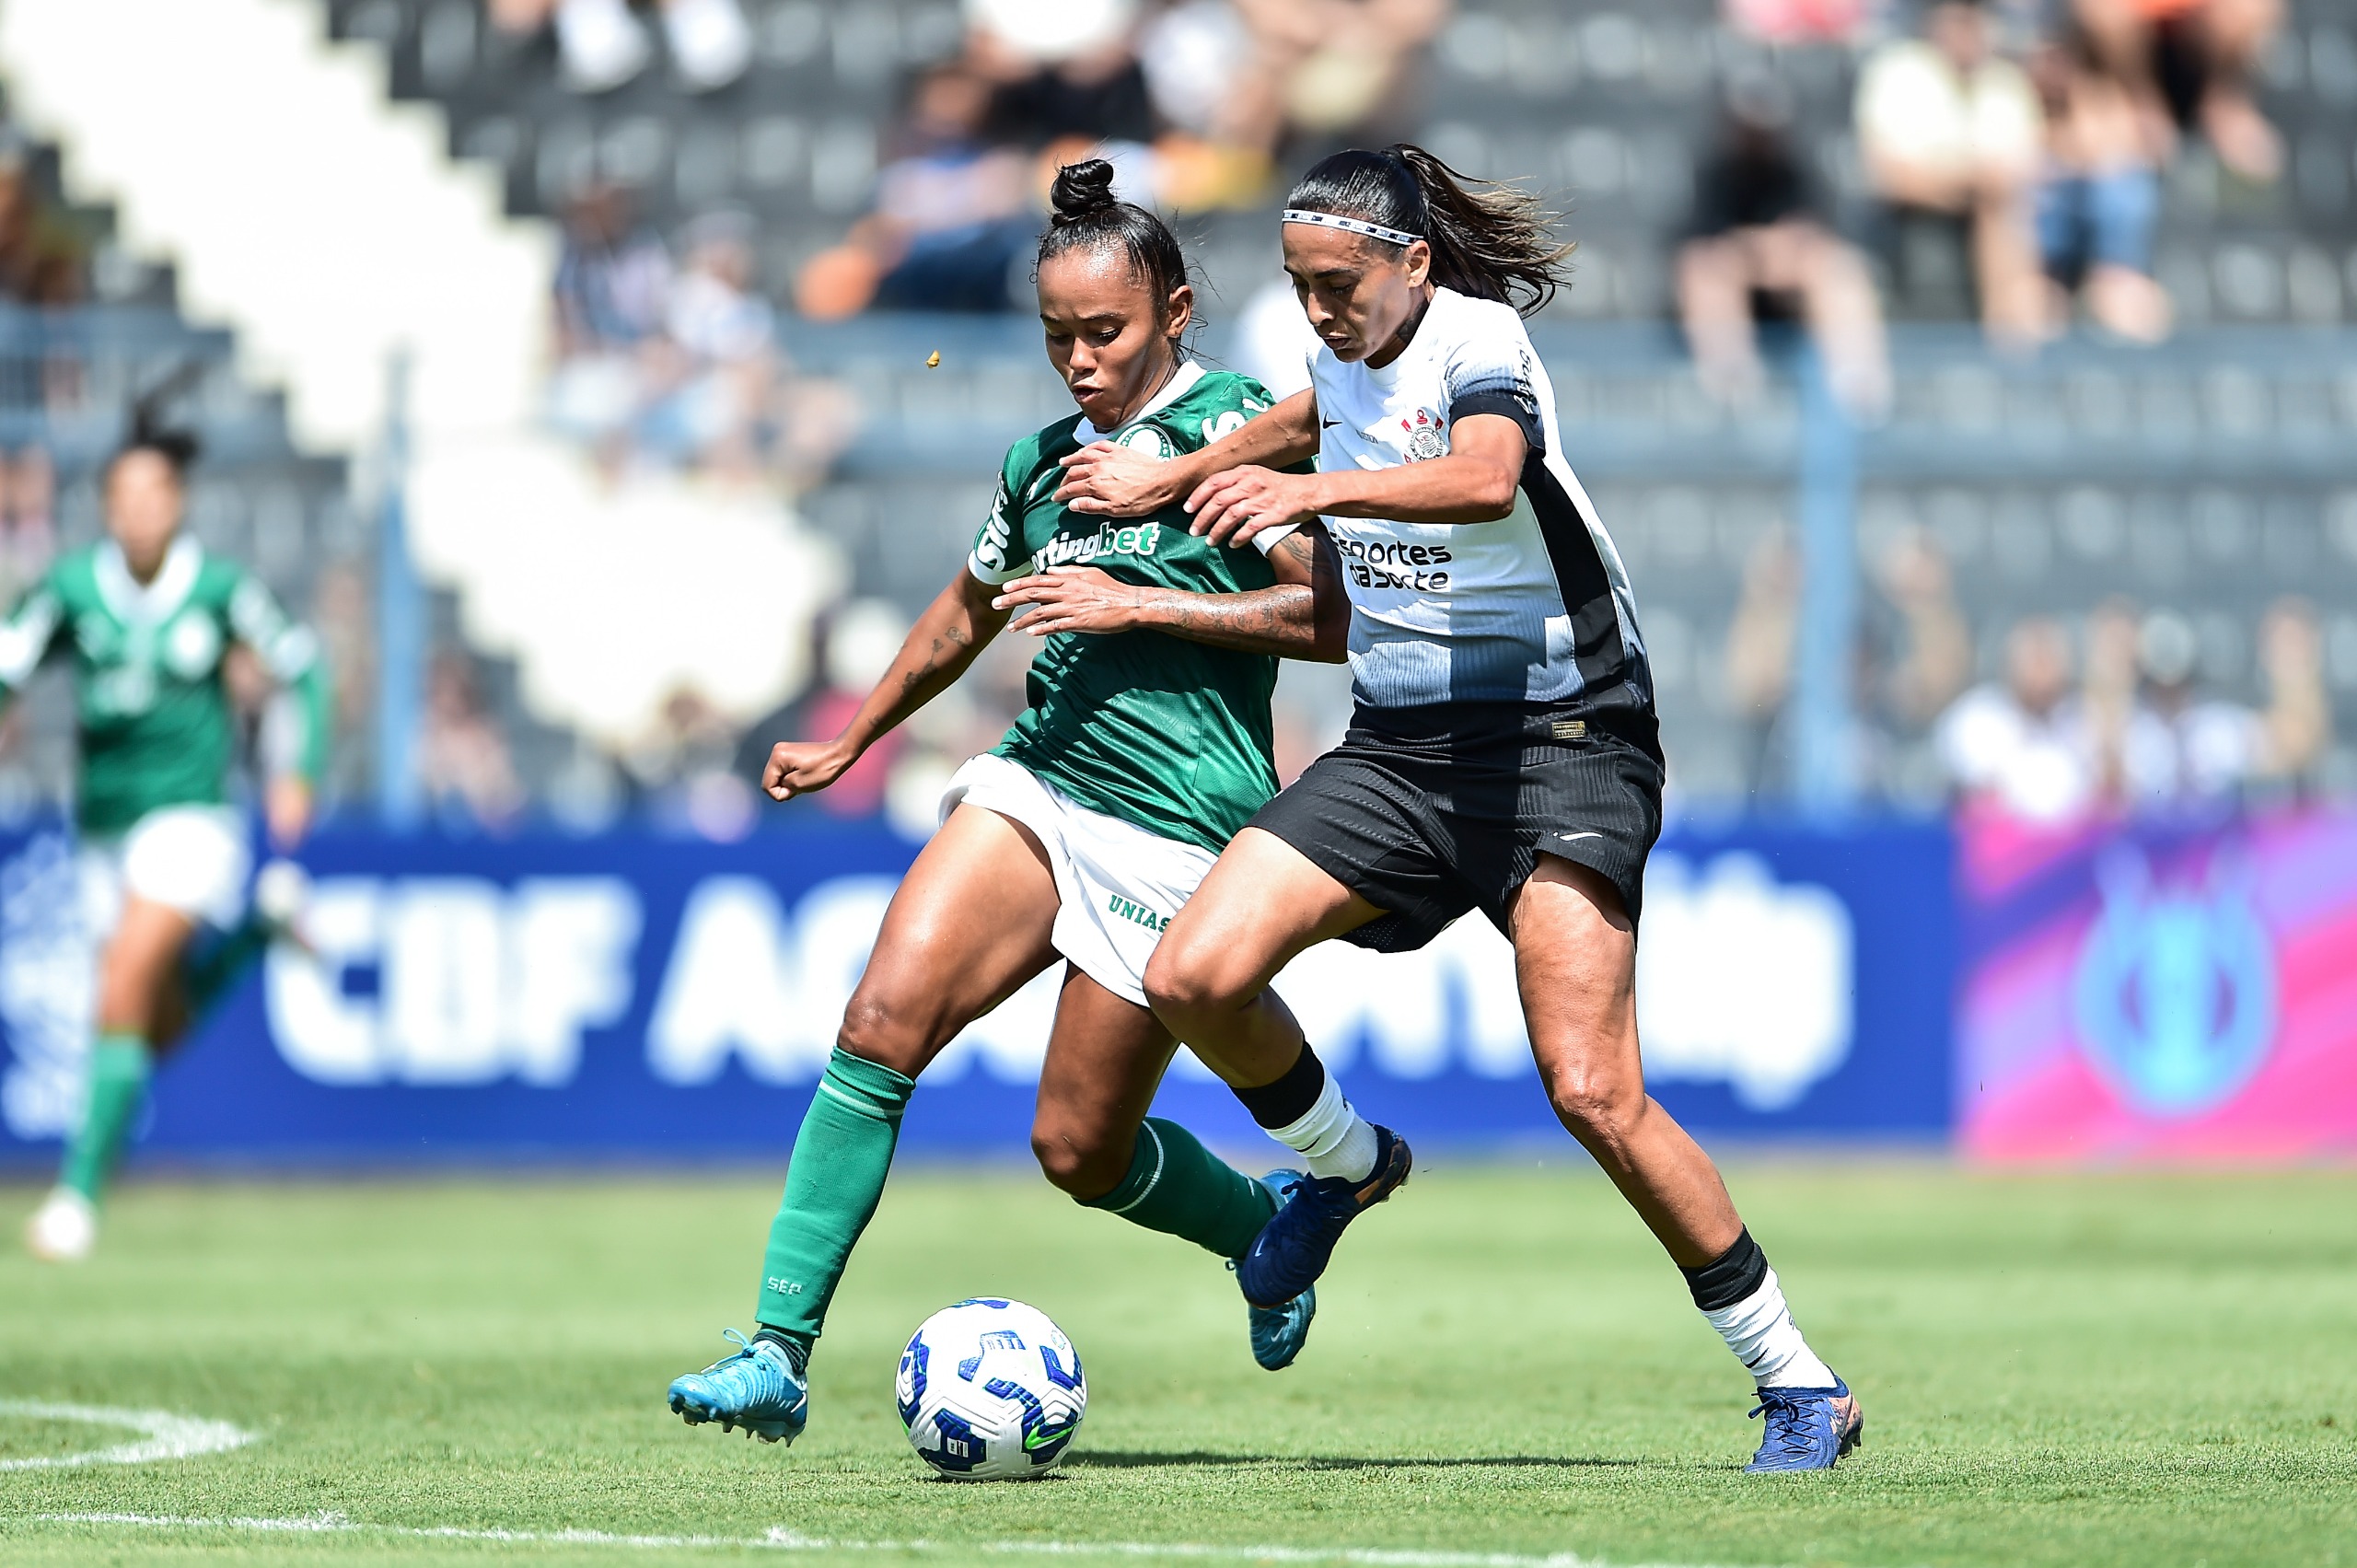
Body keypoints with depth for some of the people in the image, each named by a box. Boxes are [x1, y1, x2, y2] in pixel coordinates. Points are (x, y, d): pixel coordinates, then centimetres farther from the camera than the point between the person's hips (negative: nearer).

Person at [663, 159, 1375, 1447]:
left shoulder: (1234, 426, -4)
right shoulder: (1040, 461, 15)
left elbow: (1329, 617, -12)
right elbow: (965, 615, 34)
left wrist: (1137, 605, -16)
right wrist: (849, 744, 41)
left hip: (1172, 830, -5)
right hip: (1034, 784, 5)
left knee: (1080, 1151, -2)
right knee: (881, 1023, -18)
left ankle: (1268, 1228, 31)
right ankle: (777, 1353, -19)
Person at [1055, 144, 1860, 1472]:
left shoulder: (1477, 345, -15)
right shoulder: (1348, 356, 9)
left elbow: (1486, 477, -38)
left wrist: (1313, 489, -51)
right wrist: (1167, 479, 37)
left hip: (1561, 740, -7)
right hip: (1400, 750, 7)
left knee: (1592, 1092, -18)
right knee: (1196, 978, -12)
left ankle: (1800, 1386, -6)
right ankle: (1344, 1166, 19)